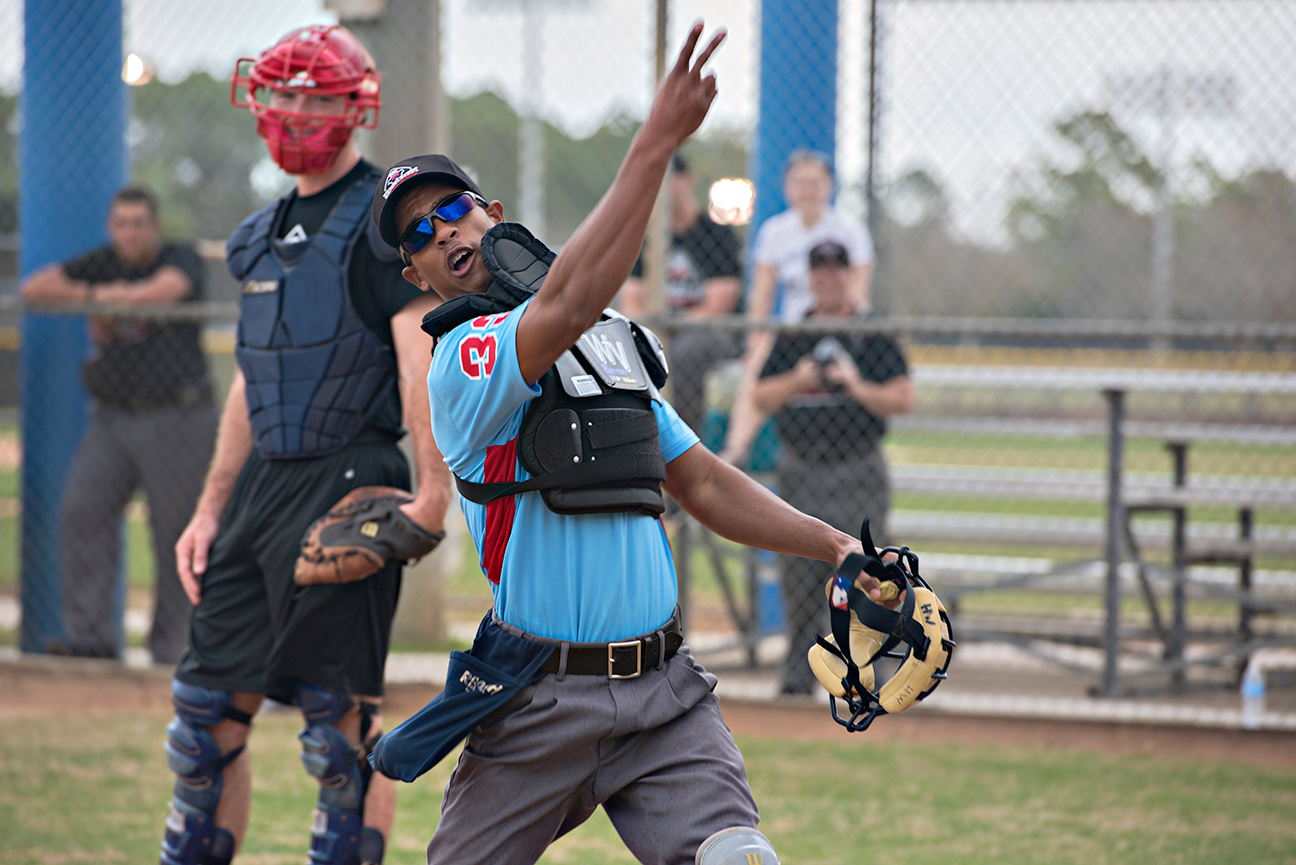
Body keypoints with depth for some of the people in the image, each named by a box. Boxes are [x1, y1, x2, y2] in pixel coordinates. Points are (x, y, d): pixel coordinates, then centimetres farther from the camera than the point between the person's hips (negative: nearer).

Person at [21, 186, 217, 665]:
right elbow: (34, 288, 4)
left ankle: (168, 652, 1)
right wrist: (92, 297, -9)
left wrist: (104, 300, -10)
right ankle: (92, 636, -11)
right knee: (82, 513, -11)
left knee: (178, 538, -4)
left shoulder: (181, 259, -1)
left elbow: (165, 291, -24)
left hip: (175, 419, -4)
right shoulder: (102, 265, 11)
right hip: (112, 418, 4)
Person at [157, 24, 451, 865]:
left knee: (342, 715, -5)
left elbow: (423, 368, -14)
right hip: (262, 483, 8)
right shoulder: (263, 235, 18)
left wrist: (432, 496, -23)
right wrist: (212, 509, 19)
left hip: (349, 482, -8)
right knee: (210, 710, 7)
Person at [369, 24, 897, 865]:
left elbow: (702, 482, 22)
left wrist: (834, 545, 9)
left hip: (663, 695, 4)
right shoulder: (465, 360, -8)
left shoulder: (615, 346, 17)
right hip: (537, 707, -4)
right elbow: (565, 306, -28)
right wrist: (656, 144, -32)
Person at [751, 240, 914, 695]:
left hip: (859, 474, -3)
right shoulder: (791, 337, 14)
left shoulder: (874, 335, 4)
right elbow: (760, 397, 10)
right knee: (799, 579, 3)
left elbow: (903, 398, -2)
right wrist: (797, 380, -7)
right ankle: (798, 676, 9)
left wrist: (858, 387, -16)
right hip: (800, 474, 3)